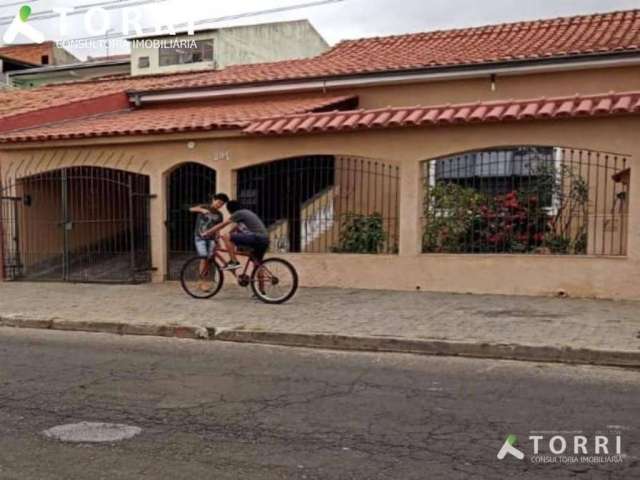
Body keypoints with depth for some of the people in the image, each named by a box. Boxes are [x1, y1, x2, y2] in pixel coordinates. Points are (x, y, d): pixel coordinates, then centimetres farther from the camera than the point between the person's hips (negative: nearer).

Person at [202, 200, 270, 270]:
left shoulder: (239, 213, 0)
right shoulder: (245, 213, 27)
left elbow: (222, 225, 1)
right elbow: (235, 228, 35)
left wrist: (206, 233, 9)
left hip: (256, 238, -10)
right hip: (264, 240, 10)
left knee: (226, 236, -9)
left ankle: (234, 262, -9)